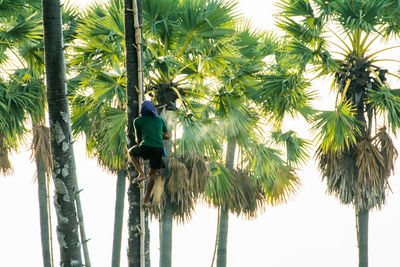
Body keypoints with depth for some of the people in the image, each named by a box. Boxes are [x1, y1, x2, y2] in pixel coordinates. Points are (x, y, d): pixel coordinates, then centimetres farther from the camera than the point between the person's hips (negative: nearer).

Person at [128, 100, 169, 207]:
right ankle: (145, 200, 17)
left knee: (131, 152, 29)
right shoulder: (160, 119, 19)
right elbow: (167, 136, 24)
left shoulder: (138, 121, 11)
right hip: (158, 149, 3)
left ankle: (141, 174, 10)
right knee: (152, 174, 20)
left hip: (145, 147, -3)